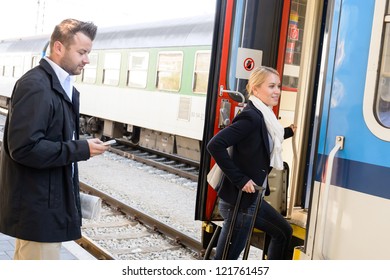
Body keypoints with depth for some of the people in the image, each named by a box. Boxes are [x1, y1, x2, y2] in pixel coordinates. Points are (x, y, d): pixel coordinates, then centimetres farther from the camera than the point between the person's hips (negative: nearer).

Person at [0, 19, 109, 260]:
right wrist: (81, 149, -21)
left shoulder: (63, 86, 11)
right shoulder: (35, 86, -19)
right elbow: (25, 147, -26)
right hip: (38, 206, -10)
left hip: (42, 202, 10)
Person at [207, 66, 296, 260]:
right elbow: (215, 145, -29)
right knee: (225, 259, 0)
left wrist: (289, 132, 25)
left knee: (283, 232, 24)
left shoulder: (263, 116, 8)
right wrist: (240, 179, -24)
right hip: (239, 200, -10)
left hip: (252, 199, 10)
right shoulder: (251, 117, -20)